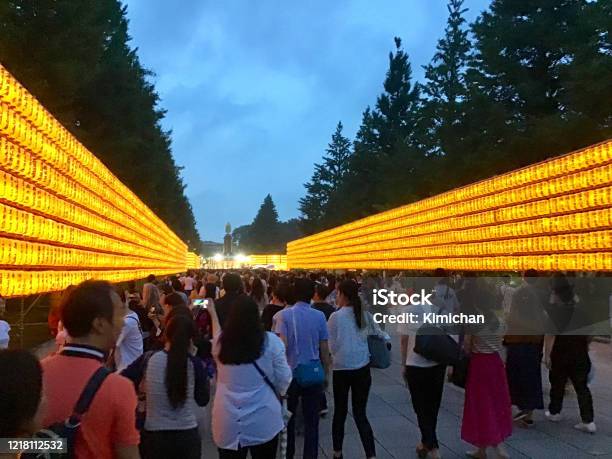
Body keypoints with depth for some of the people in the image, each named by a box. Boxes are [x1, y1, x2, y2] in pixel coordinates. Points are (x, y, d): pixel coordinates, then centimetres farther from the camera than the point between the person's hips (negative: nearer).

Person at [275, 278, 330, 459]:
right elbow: (324, 349, 0)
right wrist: (325, 373, 12)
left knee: (288, 417, 18)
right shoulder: (319, 316, -4)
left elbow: (282, 345, -16)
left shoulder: (284, 315, -9)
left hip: (290, 372, 0)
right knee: (311, 421, 10)